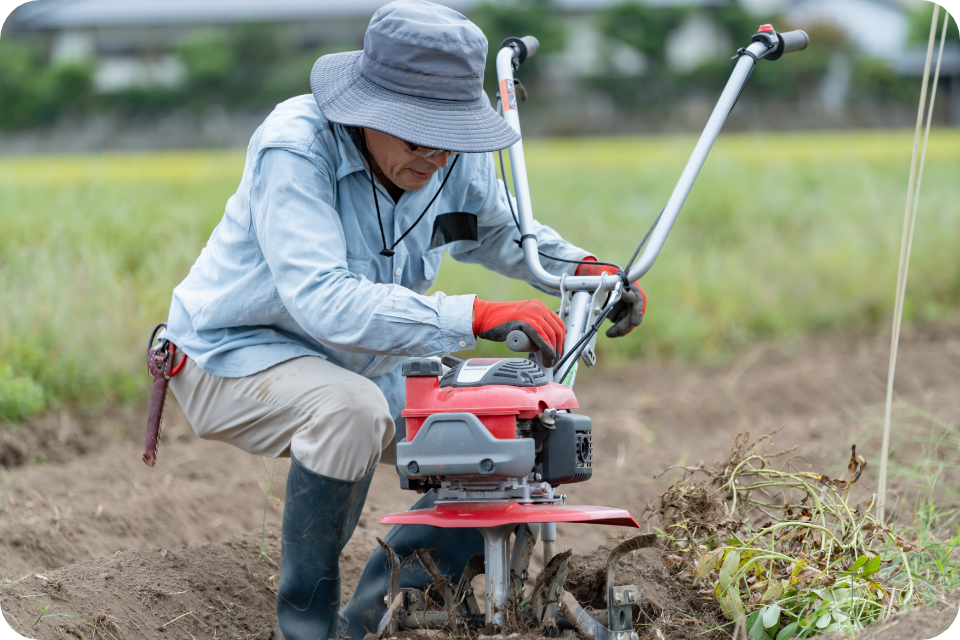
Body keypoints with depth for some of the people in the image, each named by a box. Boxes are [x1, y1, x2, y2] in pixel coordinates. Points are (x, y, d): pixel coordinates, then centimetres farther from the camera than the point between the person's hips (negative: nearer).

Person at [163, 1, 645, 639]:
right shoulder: (295, 149, -31)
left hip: (361, 362, 7)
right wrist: (475, 317, -49)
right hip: (234, 354, -7)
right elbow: (324, 302, -43)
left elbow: (498, 232, 15)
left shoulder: (460, 157, -10)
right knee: (352, 410, -38)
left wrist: (587, 270, -4)